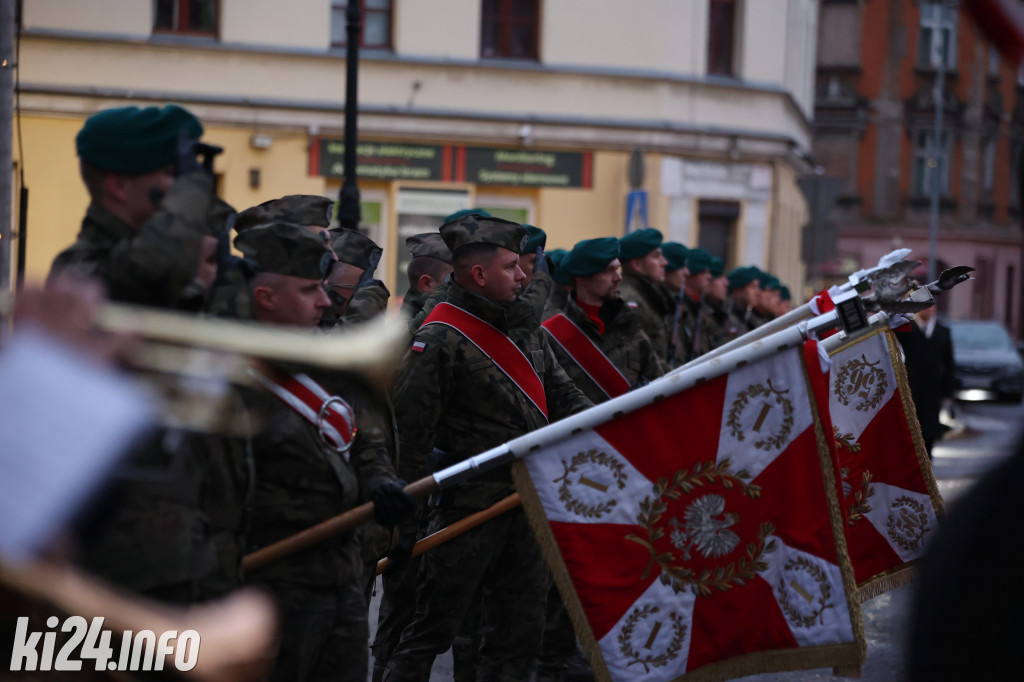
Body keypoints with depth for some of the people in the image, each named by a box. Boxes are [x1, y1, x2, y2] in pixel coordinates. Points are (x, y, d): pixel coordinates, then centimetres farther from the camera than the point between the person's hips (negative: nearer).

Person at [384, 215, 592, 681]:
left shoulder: (525, 329, 12)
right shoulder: (439, 341, -14)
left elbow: (563, 398, 18)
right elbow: (410, 435, -15)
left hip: (528, 501, 8)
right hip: (471, 501, -8)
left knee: (520, 630, 11)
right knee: (433, 629, -2)